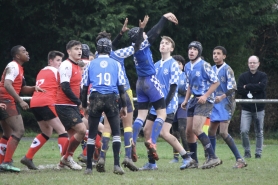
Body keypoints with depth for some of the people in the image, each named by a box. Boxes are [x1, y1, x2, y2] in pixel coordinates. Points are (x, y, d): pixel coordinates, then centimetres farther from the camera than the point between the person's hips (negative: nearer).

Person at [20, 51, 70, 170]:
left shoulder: (42, 72, 25)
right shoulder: (56, 71, 2)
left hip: (35, 103, 8)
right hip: (46, 103, -8)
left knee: (47, 132, 19)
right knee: (62, 130, -7)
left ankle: (28, 158, 14)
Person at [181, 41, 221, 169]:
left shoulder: (204, 65, -11)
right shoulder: (187, 67, 12)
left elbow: (216, 82, -10)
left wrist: (206, 96, -18)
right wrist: (186, 100, 15)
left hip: (205, 100, -8)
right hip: (194, 100, 8)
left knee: (196, 129, -21)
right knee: (189, 131, 6)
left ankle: (213, 157, -18)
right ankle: (193, 161, 17)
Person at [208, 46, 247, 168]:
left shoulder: (227, 69, -9)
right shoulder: (212, 70, 12)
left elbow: (232, 87, -18)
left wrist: (222, 96, -32)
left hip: (225, 104, -8)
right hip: (215, 104, 8)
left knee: (223, 132, -17)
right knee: (211, 131, 12)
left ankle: (239, 159, -15)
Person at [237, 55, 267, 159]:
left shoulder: (263, 76, 3)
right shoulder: (243, 76, 5)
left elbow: (262, 86, -16)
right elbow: (239, 91, -7)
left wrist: (247, 87, -11)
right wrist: (254, 89, -13)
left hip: (259, 109, 0)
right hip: (246, 109, 0)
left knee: (259, 133, 4)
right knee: (244, 131, -12)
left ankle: (258, 153, 14)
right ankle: (247, 151, 3)